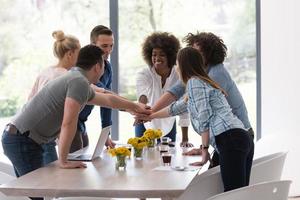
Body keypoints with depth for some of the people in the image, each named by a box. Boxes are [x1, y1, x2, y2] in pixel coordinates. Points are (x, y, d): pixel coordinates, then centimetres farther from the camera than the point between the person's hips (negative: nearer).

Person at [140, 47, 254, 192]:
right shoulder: (202, 82, 31)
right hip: (243, 138, 9)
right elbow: (177, 107, 46)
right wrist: (150, 116, 57)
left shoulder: (194, 82, 2)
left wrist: (205, 149, -5)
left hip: (230, 139, -9)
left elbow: (204, 116, -10)